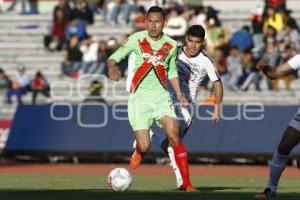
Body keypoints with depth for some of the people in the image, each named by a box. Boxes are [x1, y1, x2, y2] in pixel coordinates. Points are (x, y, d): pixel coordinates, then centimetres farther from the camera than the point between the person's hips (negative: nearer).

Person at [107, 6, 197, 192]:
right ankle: (139, 152, 30)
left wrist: (179, 94, 11)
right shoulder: (136, 39, -2)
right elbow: (114, 57, 0)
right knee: (145, 147, -11)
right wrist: (112, 67, -23)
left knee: (174, 135, -19)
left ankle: (186, 183, -11)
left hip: (161, 95, 2)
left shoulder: (171, 45, 6)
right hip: (139, 97, -2)